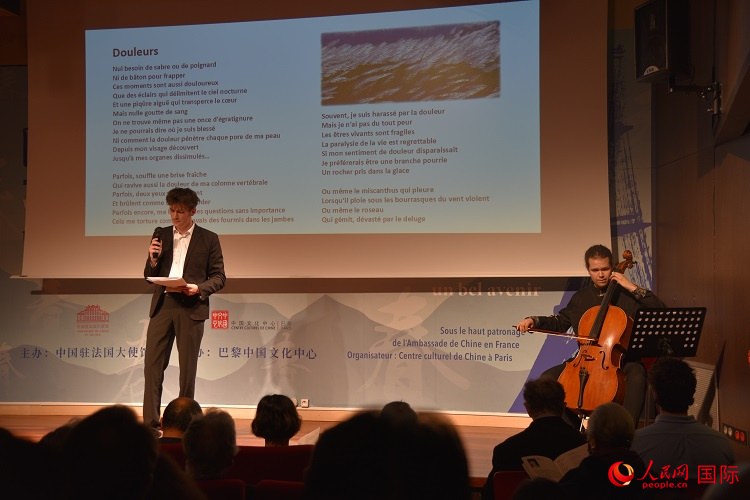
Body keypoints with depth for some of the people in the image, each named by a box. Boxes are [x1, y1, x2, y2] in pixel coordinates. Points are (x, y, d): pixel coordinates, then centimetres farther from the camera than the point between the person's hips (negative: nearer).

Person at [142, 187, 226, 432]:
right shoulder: (161, 235, 12)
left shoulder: (208, 239, 4)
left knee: (187, 368, 2)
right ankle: (150, 421, 3)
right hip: (162, 304, 3)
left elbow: (219, 277, 2)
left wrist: (198, 288, -15)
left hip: (191, 307, -2)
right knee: (152, 364, -2)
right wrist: (153, 259, -7)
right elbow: (149, 276, 14)